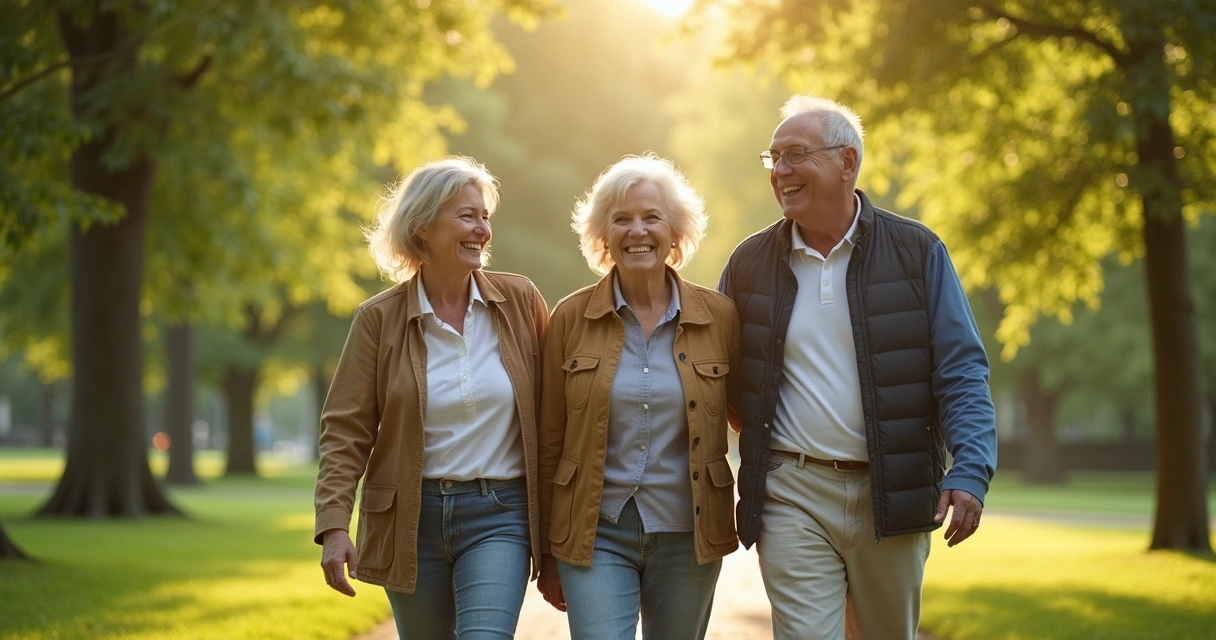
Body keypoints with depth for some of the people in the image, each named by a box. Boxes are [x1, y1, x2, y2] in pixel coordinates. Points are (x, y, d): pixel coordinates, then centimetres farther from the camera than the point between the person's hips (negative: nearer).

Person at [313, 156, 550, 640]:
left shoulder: (520, 301, 0)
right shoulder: (379, 318, -2)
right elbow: (346, 430, -3)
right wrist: (333, 527, -14)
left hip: (498, 515, -1)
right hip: (411, 519, 1)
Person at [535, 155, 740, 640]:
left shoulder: (718, 317, -1)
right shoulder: (571, 318, -2)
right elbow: (550, 442, 2)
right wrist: (547, 550, 4)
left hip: (687, 537, 1)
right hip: (596, 536, -1)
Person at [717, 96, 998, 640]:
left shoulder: (917, 252, 0)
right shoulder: (749, 263, 6)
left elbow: (961, 372, -4)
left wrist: (970, 471, -15)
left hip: (891, 495, 0)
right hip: (792, 496, 0)